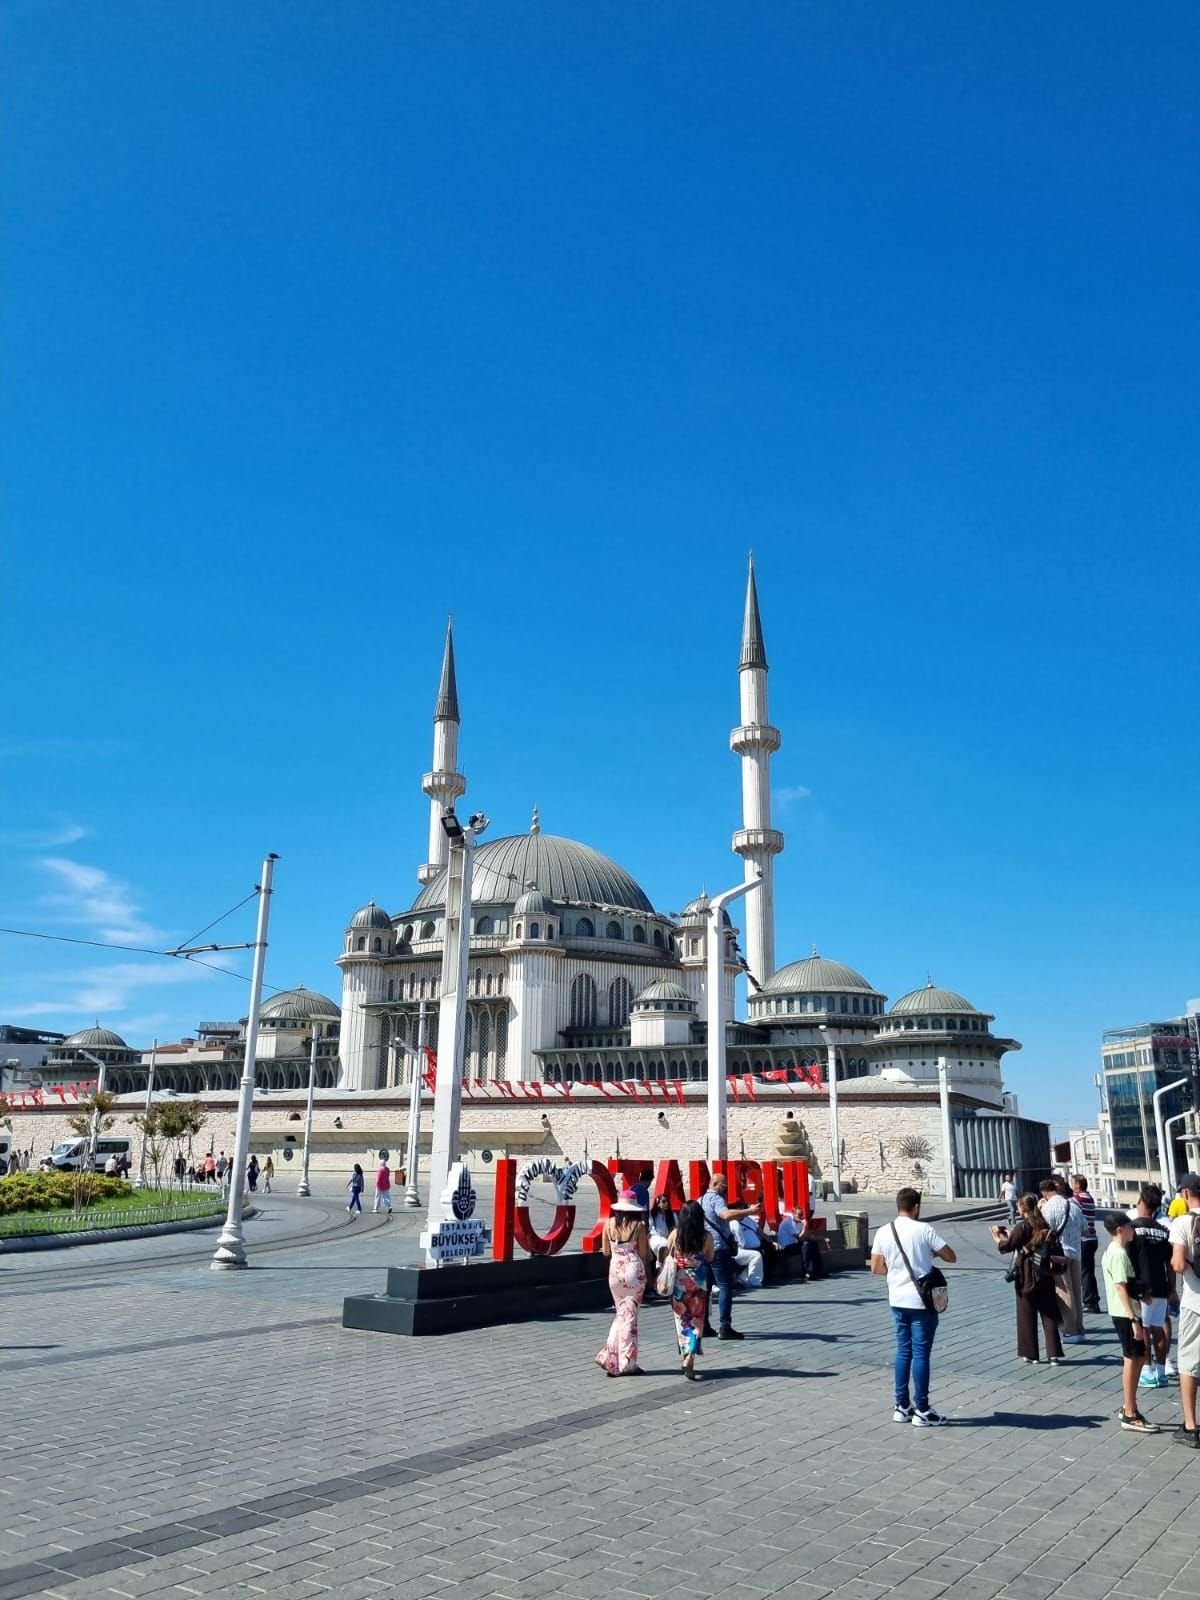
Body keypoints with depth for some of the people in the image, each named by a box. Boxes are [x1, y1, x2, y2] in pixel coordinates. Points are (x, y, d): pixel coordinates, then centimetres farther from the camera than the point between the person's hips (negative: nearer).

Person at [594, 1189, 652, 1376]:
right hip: (634, 1270, -3)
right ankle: (627, 1364, 7)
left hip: (615, 1269, 3)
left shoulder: (609, 1224, 0)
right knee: (629, 1316, 3)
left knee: (620, 1313, 17)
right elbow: (643, 1253, -6)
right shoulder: (638, 1226, -9)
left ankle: (611, 1358, 11)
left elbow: (606, 1251, 7)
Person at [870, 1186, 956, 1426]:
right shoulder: (923, 1229, -12)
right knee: (921, 1352, 1)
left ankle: (902, 1406, 19)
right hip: (921, 1300, -5)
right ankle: (922, 1410, 6)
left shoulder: (883, 1232, 1)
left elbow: (876, 1268, 5)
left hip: (897, 1300, 5)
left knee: (903, 1350, 14)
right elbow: (951, 1257, -7)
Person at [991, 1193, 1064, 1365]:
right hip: (1045, 1277, 5)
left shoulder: (1022, 1226, -14)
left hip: (1026, 1278, -5)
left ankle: (1030, 1355, 13)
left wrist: (998, 1238, 6)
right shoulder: (1044, 1227, 6)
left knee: (1027, 1317, 7)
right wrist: (1009, 1234, 21)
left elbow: (1005, 1247, -13)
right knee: (1049, 1315, 8)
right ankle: (1054, 1354, 5)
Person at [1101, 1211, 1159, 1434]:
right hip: (1125, 1314, -10)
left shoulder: (1112, 1251, 13)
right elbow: (1121, 1288, -23)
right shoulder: (1119, 1254, -18)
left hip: (1124, 1313, 10)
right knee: (1133, 1360, -3)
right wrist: (1134, 1319, -23)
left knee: (1138, 1357, 17)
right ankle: (1130, 1416, 4)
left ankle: (1127, 1407, 25)